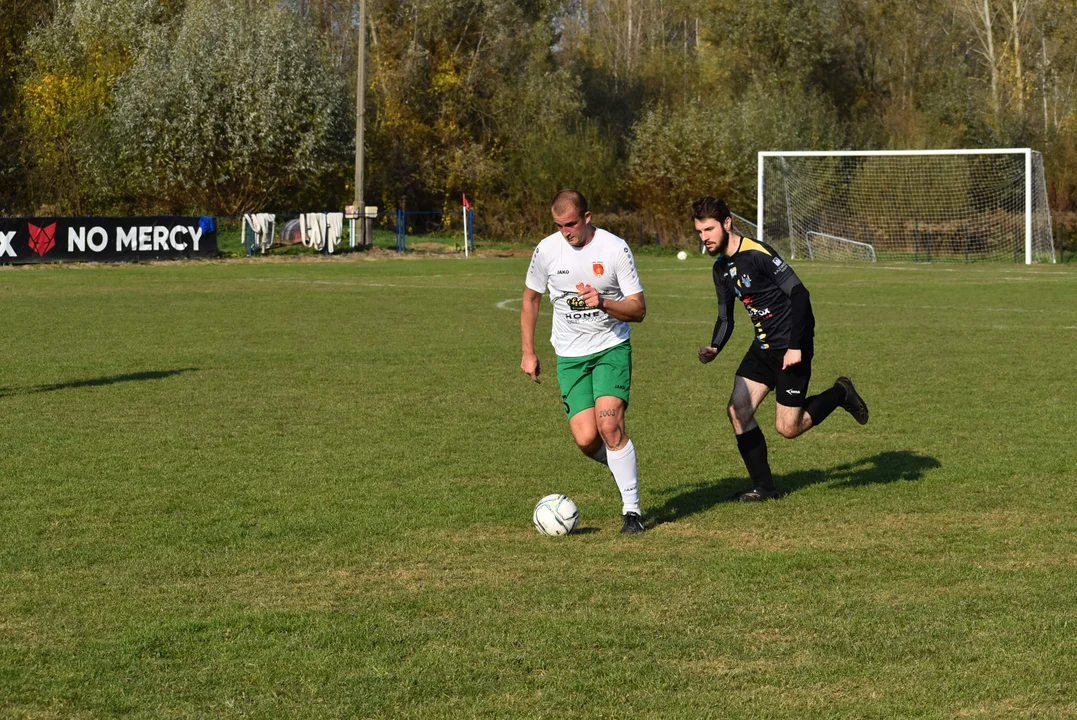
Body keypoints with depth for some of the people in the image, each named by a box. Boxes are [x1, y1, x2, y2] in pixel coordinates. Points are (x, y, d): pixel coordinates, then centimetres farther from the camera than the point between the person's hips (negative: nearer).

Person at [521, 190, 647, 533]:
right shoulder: (547, 250, -4)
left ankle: (632, 509, -10)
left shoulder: (615, 248, -12)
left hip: (611, 349, -2)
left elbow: (638, 310, -9)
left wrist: (603, 303, -28)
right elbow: (531, 298, 13)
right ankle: (623, 465, 25)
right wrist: (528, 351, 11)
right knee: (586, 439, -10)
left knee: (609, 423, -22)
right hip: (570, 356, 3)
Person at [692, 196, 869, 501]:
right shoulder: (721, 269, 7)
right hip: (763, 347, 8)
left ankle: (840, 394, 19)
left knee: (787, 427, -5)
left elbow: (799, 294, -21)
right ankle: (763, 487, 7)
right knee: (738, 410, -4)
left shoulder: (756, 254, -20)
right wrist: (714, 349, -7)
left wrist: (795, 346, -23)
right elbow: (725, 318, 14)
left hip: (791, 349, -8)